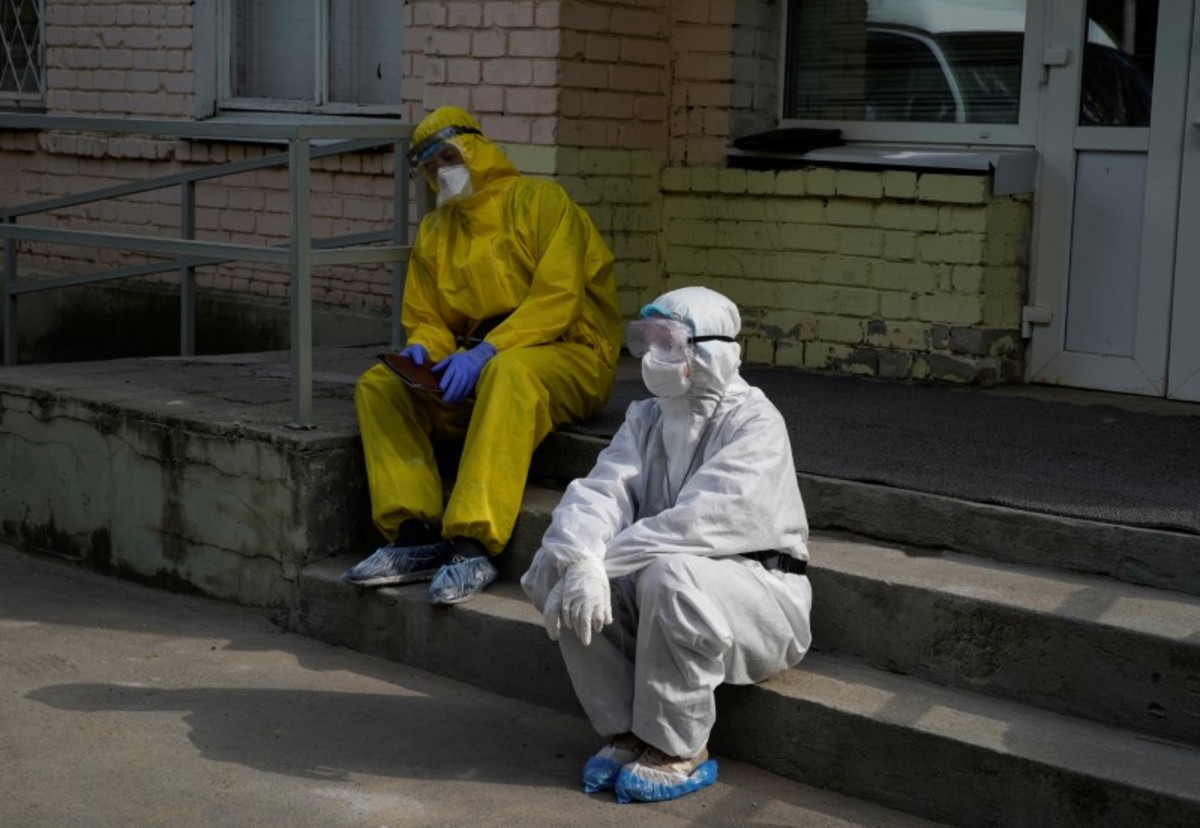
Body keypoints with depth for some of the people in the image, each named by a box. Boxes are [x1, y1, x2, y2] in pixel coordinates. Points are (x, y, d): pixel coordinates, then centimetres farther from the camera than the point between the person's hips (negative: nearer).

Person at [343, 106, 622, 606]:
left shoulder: (538, 200, -3)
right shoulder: (433, 232, 17)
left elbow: (559, 297, -15)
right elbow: (424, 318, 16)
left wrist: (487, 352, -26)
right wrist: (421, 350, -10)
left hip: (568, 355, -6)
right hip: (474, 366, 6)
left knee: (509, 373, -40)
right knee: (378, 385, -13)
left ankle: (473, 547, -45)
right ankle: (415, 536, -26)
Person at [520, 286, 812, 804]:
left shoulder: (755, 424, -16)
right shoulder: (645, 419, 6)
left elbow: (701, 521, -30)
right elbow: (600, 492, -11)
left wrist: (603, 561, -33)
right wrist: (581, 561, -33)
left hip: (757, 588, -6)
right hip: (653, 592, 7)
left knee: (670, 575, -37)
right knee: (553, 570, -14)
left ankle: (678, 752, -17)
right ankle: (625, 732, -5)